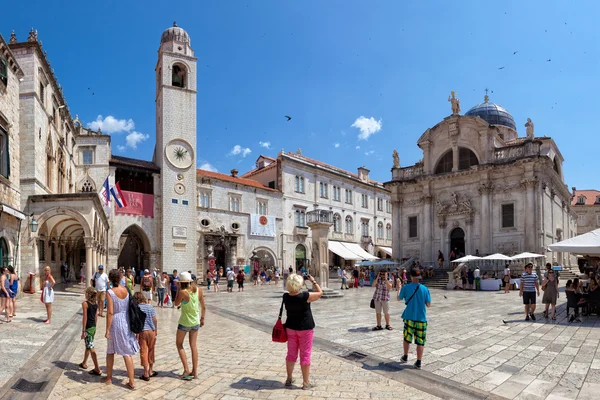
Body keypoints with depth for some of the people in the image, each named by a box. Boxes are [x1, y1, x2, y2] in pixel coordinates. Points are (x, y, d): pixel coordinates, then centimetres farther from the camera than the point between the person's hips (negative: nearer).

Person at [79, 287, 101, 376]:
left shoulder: (85, 303, -15)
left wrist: (83, 331, -13)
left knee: (91, 348, -5)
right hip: (93, 327, 8)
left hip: (88, 328, -8)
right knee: (88, 346, 24)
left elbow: (85, 318, -16)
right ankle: (84, 363, 42)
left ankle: (97, 369, -7)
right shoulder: (95, 303, 6)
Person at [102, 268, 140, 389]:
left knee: (110, 351, 18)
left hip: (115, 323, -4)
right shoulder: (126, 290, -1)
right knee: (127, 353, 6)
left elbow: (110, 312, -16)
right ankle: (132, 382, 5)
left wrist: (107, 329, -11)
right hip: (126, 322, 4)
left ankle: (109, 377, 33)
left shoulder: (110, 292, -14)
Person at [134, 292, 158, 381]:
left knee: (143, 352, 3)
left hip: (142, 331, -3)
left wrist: (137, 333, -6)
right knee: (151, 351, 15)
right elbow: (155, 319, 3)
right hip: (151, 331, 3)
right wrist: (156, 330, 13)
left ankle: (146, 374, 5)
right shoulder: (150, 306, 3)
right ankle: (151, 371, 24)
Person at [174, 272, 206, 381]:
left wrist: (178, 290, -4)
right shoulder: (198, 290, -7)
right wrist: (202, 318, 14)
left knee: (179, 344, 14)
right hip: (196, 322, 5)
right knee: (193, 346, 14)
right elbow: (203, 306, 1)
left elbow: (176, 303, -3)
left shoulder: (183, 292, -21)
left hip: (184, 322, -4)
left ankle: (186, 370, 7)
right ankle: (195, 372, 17)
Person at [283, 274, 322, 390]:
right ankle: (306, 383, 12)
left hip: (291, 328, 5)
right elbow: (320, 293, -10)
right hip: (305, 328, -5)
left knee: (291, 353, 16)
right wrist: (313, 281, -2)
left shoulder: (286, 297, -10)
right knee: (305, 355, 5)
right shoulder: (305, 296, -24)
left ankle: (289, 379, 28)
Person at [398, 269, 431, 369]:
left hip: (409, 317, 0)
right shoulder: (425, 289, -4)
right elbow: (428, 305, -1)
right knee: (420, 341, 6)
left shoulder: (406, 287, -6)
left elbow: (399, 299, 9)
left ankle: (405, 357, 30)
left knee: (407, 338, 18)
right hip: (421, 318, 0)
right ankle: (418, 362, 8)